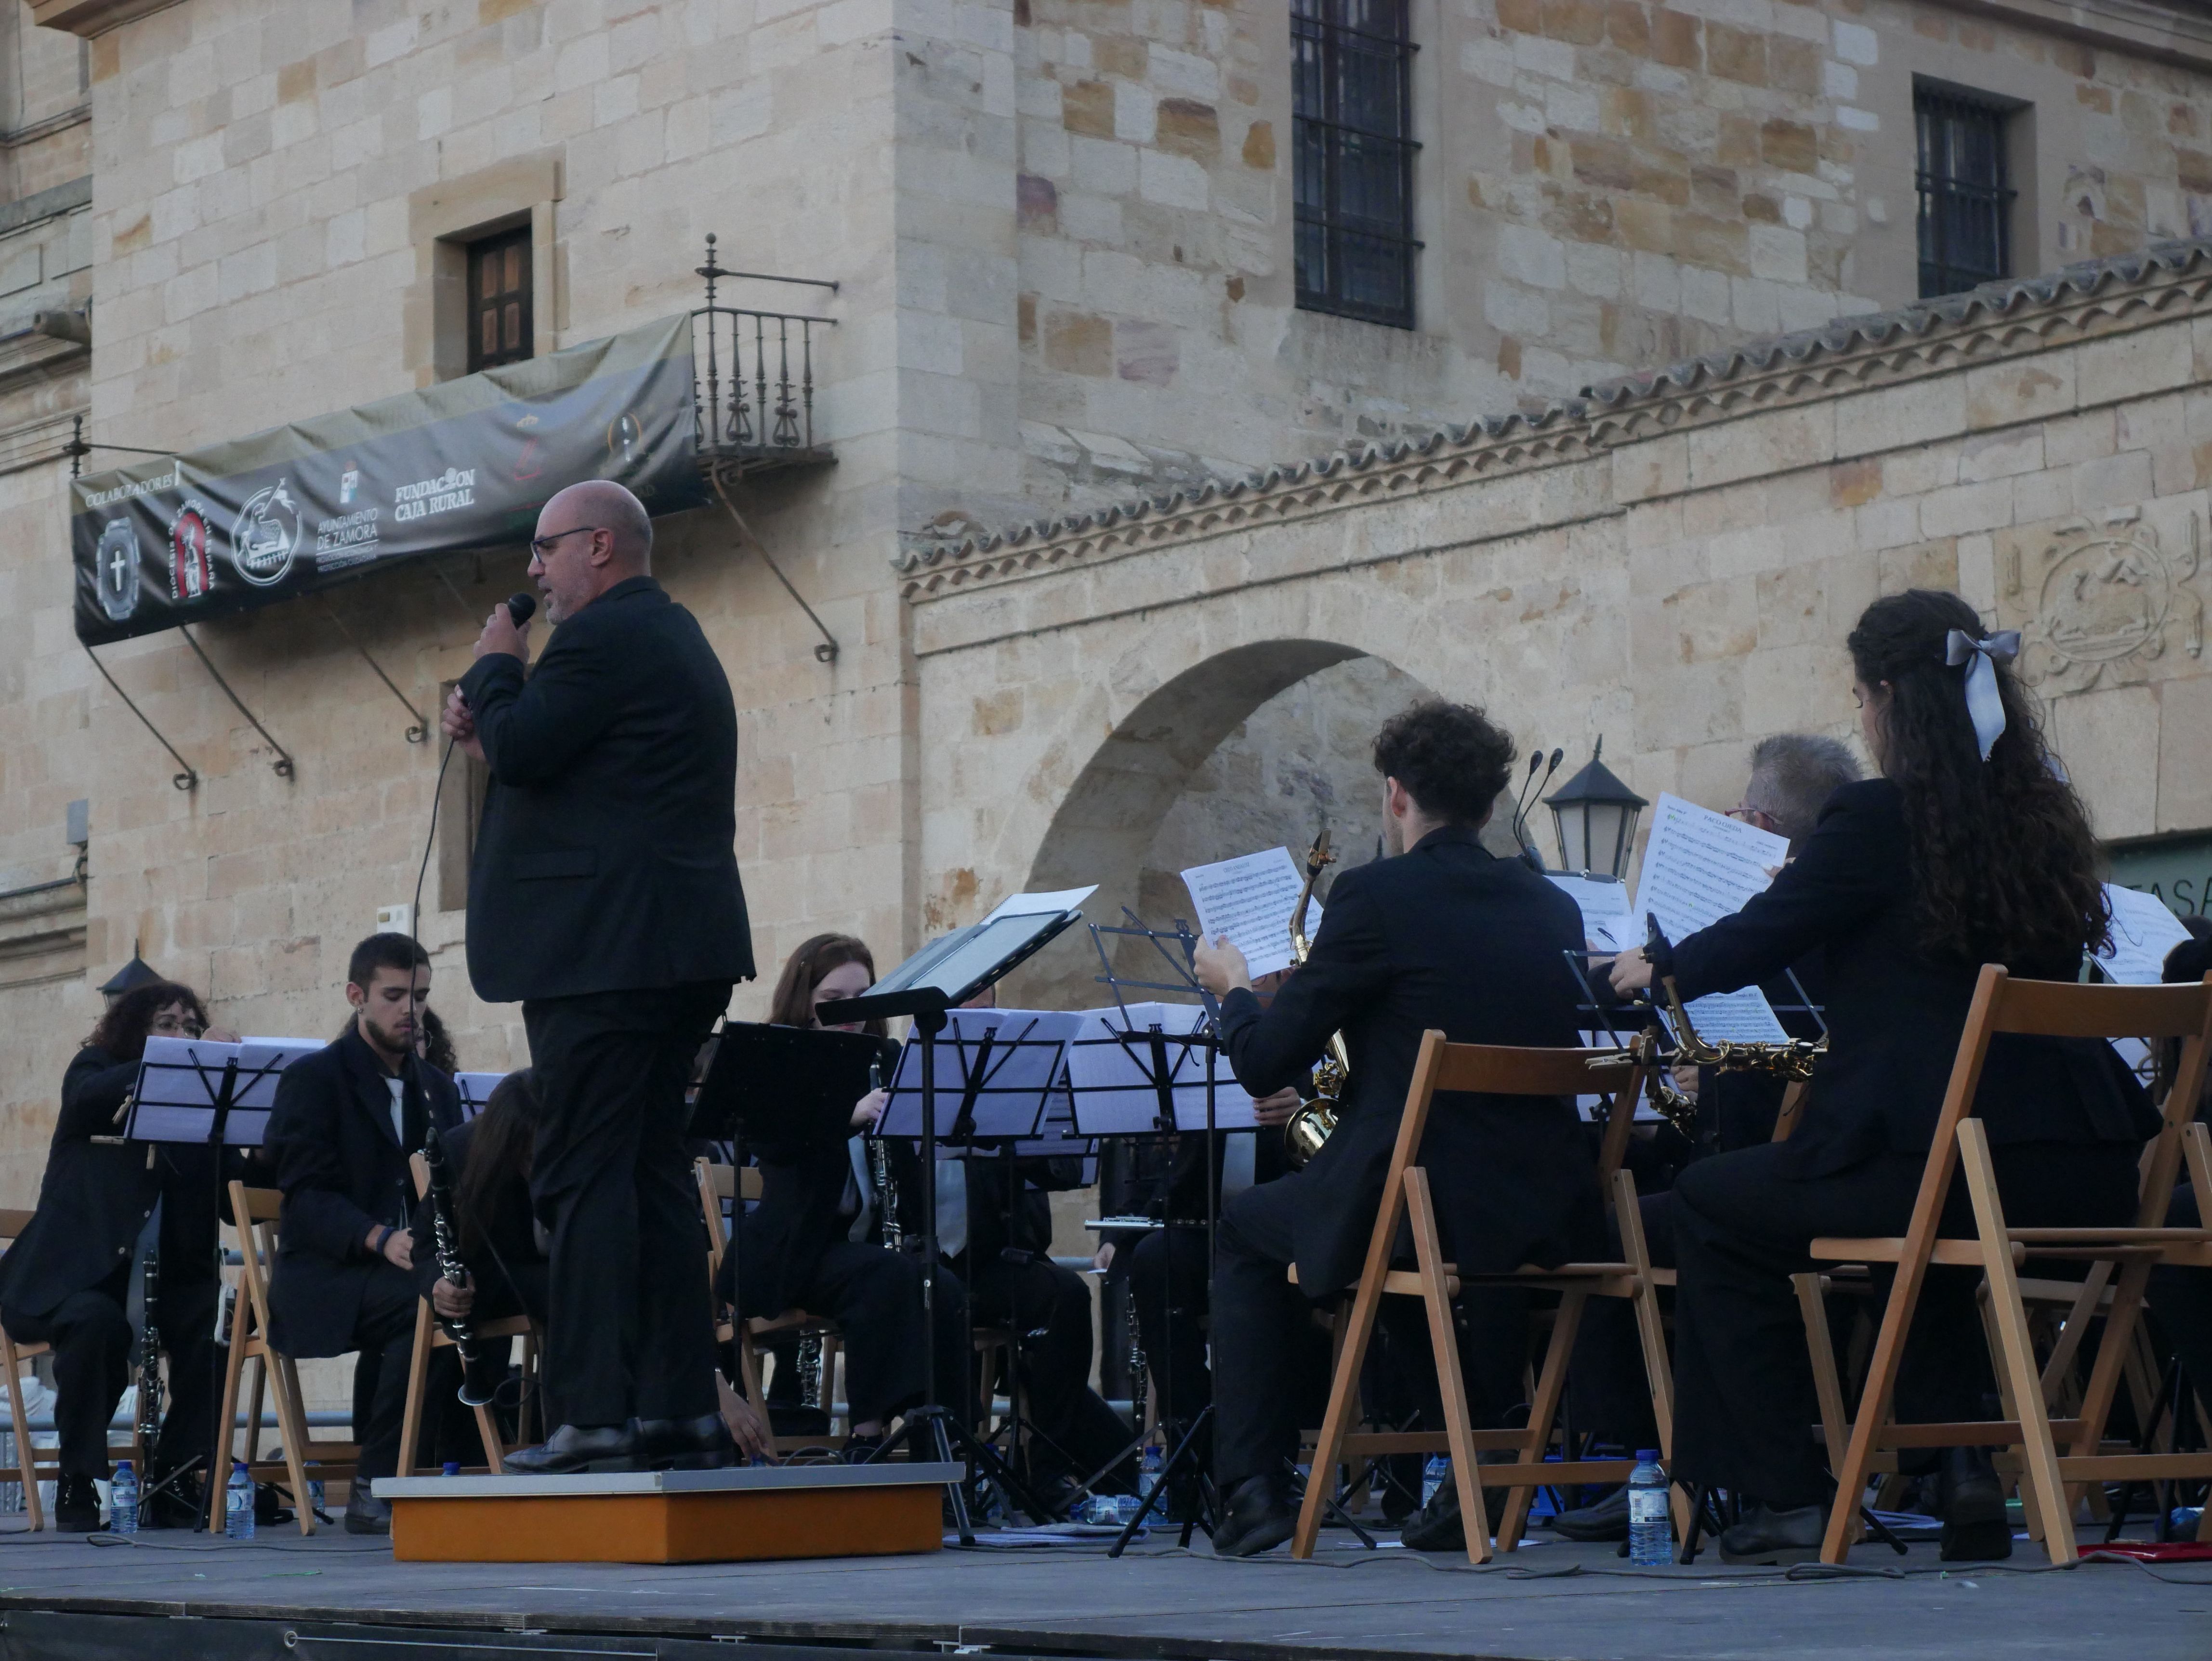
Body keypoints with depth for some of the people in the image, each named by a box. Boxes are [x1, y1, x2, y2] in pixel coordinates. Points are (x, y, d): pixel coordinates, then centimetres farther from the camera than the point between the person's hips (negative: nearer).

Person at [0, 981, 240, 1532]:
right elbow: (91, 1096, -21)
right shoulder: (94, 1069, 6)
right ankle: (77, 1482, -20)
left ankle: (173, 1479, -14)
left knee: (214, 1323, -26)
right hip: (69, 1277, -3)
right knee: (97, 1321, -35)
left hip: (162, 1278, 3)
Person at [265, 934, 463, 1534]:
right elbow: (305, 1195, -10)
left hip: (415, 1264, 5)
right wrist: (379, 1238, -28)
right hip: (326, 1280, -5)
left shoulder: (437, 1089, 21)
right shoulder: (312, 1079, 2)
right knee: (421, 1302, -36)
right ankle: (376, 1485, -26)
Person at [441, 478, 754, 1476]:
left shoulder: (606, 636, -11)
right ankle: (683, 1410, 10)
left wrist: (496, 669, 0)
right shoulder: (677, 640, 22)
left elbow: (520, 749, -17)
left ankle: (596, 1417, -13)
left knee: (583, 1178, -10)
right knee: (654, 1172, 11)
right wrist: (495, 737, 15)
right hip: (680, 951, 11)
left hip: (603, 946, -11)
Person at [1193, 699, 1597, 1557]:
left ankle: (1255, 1487, 15)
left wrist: (1234, 990, 16)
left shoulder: (1376, 897, -9)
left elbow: (1264, 1064, -6)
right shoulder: (1552, 908, 9)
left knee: (1247, 1229, 24)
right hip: (1548, 1218, 6)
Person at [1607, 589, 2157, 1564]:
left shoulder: (1879, 817, -7)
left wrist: (1658, 968, 21)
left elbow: (1760, 937, 0)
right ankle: (1967, 1464, 22)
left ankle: (1786, 1495, 13)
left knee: (1712, 1205, 16)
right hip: (2087, 1177, 7)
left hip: (1942, 1166, -7)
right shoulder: (2046, 817, 13)